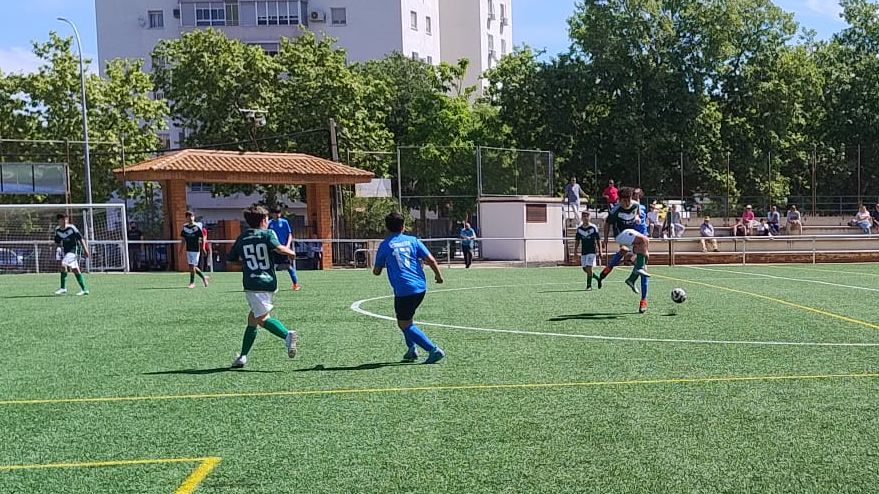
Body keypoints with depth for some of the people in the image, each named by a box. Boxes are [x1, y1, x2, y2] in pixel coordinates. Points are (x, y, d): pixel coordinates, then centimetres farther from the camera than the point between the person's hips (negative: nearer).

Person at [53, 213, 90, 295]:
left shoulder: (71, 228, -14)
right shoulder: (57, 230, 3)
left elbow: (81, 238, -11)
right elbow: (57, 242, 17)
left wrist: (85, 250, -12)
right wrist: (59, 248, 4)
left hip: (74, 250, -7)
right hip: (65, 251, 7)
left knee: (63, 265, -22)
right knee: (75, 270, 8)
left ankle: (63, 288, -16)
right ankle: (84, 289, 14)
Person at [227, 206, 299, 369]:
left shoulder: (241, 238, 12)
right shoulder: (267, 234, 4)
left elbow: (231, 260, 20)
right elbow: (278, 248, -16)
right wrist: (291, 252, 1)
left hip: (252, 284, -2)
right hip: (269, 282, 2)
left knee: (262, 318, -9)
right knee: (253, 318, 12)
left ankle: (287, 335, -35)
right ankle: (242, 357, 15)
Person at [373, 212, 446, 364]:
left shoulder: (385, 245, 0)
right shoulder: (413, 240, 8)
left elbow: (377, 271, 8)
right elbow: (431, 260, 2)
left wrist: (375, 270, 31)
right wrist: (438, 275, 18)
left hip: (403, 290, -5)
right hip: (421, 287, 5)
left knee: (405, 324, 3)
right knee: (406, 319, 26)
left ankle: (434, 350, -7)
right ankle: (412, 348, 14)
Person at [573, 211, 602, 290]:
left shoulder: (593, 227, -6)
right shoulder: (579, 228, 5)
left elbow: (598, 240, -2)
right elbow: (577, 240, 14)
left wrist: (600, 251, -4)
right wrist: (575, 249, 3)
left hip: (592, 251, -5)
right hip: (583, 251, 5)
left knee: (589, 267, -13)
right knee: (584, 268, 7)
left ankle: (589, 285, -5)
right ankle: (596, 277, 30)